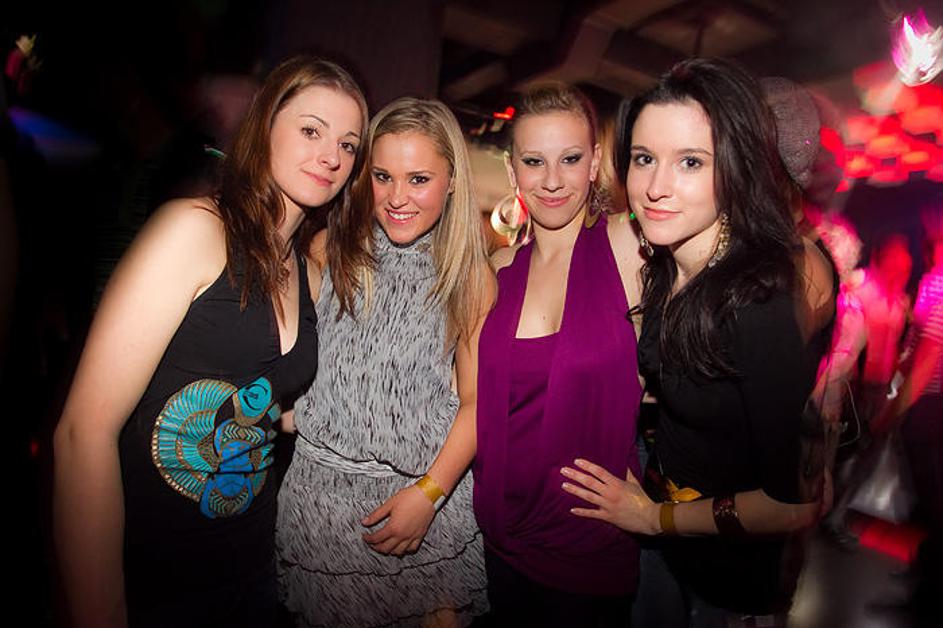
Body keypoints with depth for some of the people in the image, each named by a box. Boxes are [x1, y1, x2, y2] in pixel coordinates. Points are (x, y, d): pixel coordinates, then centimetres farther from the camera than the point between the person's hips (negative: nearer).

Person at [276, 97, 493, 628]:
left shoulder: (472, 277, -7)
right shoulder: (330, 249, -4)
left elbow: (477, 400, -7)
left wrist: (428, 493, -13)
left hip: (430, 490, -1)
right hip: (322, 483, 1)